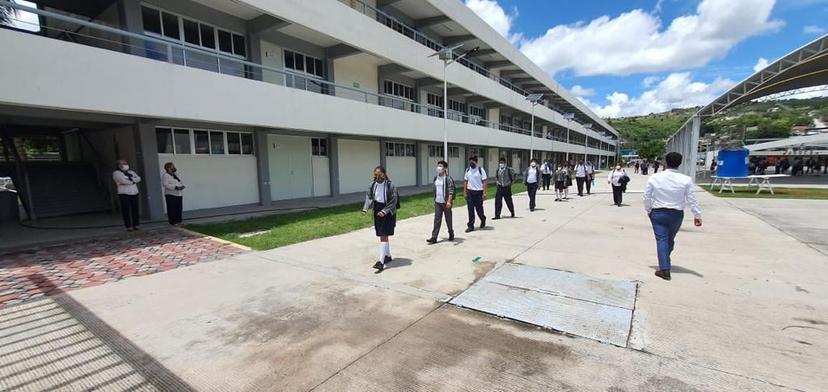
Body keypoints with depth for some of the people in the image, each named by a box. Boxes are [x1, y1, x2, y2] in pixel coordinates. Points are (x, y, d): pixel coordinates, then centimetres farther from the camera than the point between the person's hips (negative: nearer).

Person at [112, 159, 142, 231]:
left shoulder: (131, 172, 20)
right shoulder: (116, 173, 3)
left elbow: (138, 179, 6)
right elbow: (123, 181, -12)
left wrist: (130, 178, -9)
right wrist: (133, 181, 1)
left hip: (134, 193, 5)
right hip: (124, 194, -5)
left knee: (135, 210, 4)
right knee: (126, 211, -6)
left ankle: (135, 225, 9)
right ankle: (129, 226, -5)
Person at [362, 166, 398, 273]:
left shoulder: (390, 185, -15)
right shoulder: (372, 185, 0)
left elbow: (393, 201, -15)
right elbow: (369, 197, 1)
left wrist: (384, 211, -25)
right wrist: (365, 208, -16)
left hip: (388, 213, -5)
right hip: (377, 212, 6)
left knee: (383, 237, -9)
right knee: (383, 236, 16)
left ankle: (381, 262, -8)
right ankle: (388, 256, 34)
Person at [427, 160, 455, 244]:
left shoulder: (448, 178, -11)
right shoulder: (436, 178, 9)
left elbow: (451, 191, -17)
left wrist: (449, 201, -26)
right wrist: (434, 200, 18)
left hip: (445, 202, -5)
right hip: (437, 202, 5)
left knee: (448, 219, 9)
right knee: (437, 219, 1)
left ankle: (451, 234, 29)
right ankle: (434, 237, 0)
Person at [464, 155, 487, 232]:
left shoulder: (481, 170, -5)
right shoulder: (467, 170, 8)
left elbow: (484, 182, -7)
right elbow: (465, 181, 11)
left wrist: (484, 193, -12)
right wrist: (464, 192, 6)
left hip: (478, 192, -3)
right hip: (469, 192, 3)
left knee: (479, 208, 7)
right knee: (470, 210, 1)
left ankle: (483, 220, 37)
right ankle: (470, 226, 6)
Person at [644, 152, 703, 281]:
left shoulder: (655, 178, -8)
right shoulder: (686, 180, -8)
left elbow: (647, 196, -2)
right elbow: (691, 199, -3)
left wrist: (648, 210, 13)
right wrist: (697, 215, 5)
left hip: (658, 213, -2)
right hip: (677, 214, 2)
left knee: (661, 240, 0)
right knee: (670, 240, 18)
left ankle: (664, 269, -7)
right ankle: (664, 264, 33)